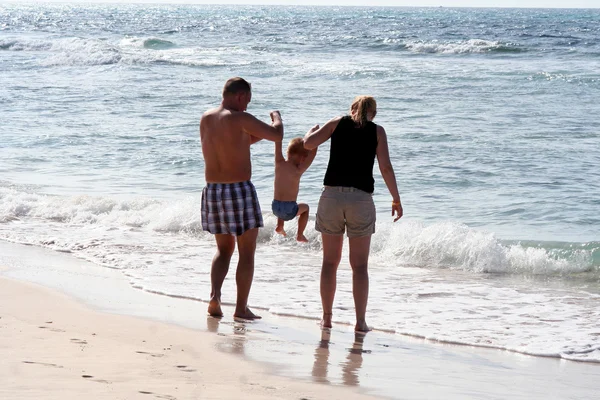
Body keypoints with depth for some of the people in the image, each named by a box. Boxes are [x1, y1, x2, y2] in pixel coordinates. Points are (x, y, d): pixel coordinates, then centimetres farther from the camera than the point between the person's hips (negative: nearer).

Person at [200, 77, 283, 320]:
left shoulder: (206, 119, 8)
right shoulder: (240, 119, -14)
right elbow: (277, 135, -8)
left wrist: (258, 136, 22)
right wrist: (276, 117, 12)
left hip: (213, 190, 6)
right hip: (240, 191, -6)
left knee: (224, 249, 19)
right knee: (247, 253, 7)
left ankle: (214, 296, -2)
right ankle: (241, 308, 7)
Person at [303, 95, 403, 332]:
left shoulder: (337, 123, 8)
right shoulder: (377, 131, 6)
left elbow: (308, 143, -2)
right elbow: (386, 167, -2)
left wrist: (311, 131, 21)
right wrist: (396, 200, 5)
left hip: (332, 195, 1)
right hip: (361, 198, -1)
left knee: (330, 261, 11)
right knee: (360, 265, 5)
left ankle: (327, 317, 12)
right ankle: (360, 321, 2)